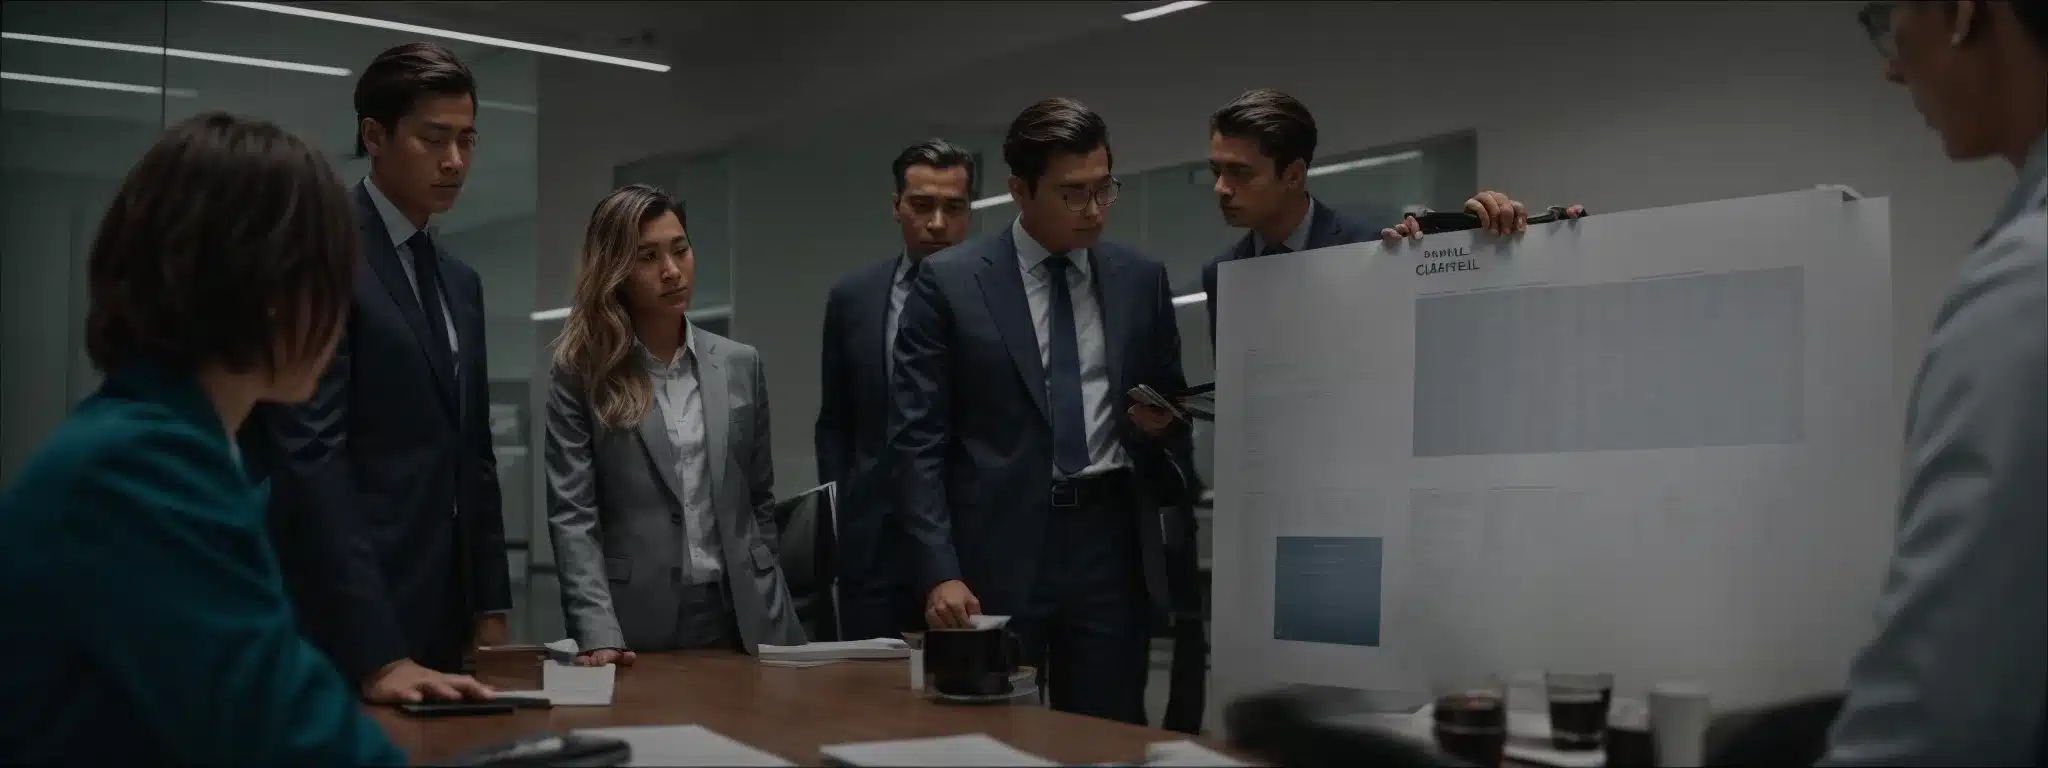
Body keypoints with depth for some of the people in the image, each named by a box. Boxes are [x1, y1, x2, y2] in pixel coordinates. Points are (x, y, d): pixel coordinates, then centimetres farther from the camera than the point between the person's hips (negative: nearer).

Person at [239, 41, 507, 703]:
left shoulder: (460, 283, 16)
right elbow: (310, 458, -19)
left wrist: (491, 606, 12)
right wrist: (377, 654, -25)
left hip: (438, 620, 8)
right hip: (343, 626, -7)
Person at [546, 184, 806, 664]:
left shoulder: (739, 364, 8)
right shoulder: (580, 374, -2)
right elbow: (572, 515, -8)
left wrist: (767, 604, 8)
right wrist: (599, 634, -18)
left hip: (742, 617, 3)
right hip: (639, 622, -3)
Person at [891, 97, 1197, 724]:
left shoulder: (1142, 279, 9)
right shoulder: (949, 282, -1)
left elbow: (1172, 410, 20)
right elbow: (918, 439, -4)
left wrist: (1159, 423, -5)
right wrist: (940, 573, -12)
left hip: (1112, 545, 3)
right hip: (998, 551, -2)